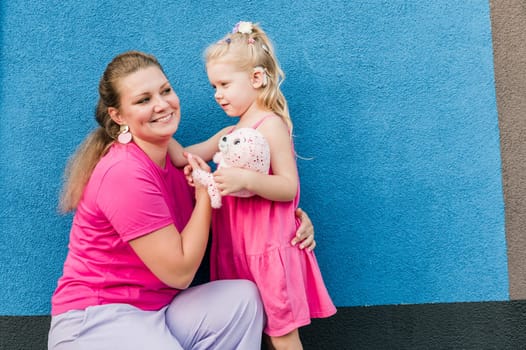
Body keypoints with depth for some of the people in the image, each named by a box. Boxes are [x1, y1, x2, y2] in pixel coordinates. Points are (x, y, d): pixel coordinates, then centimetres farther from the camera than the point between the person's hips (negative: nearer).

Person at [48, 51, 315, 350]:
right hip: (95, 321, -8)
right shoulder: (126, 174, -23)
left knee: (244, 297, -10)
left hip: (155, 311, 8)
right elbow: (180, 272, -21)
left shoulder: (174, 159, 2)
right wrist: (205, 194, -14)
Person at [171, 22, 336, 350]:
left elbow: (289, 187, -20)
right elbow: (184, 158, 8)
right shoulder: (229, 134, 11)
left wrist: (247, 179, -34)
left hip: (269, 246, -8)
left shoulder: (270, 125, -14)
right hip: (237, 247, 8)